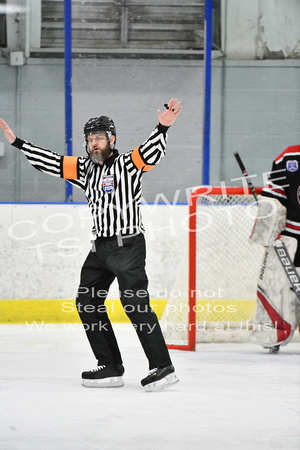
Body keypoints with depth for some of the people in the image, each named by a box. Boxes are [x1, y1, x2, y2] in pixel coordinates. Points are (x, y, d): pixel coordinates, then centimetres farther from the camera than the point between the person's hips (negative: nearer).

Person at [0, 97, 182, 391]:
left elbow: (150, 153, -24)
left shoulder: (128, 164, -7)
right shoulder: (84, 168, 12)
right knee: (87, 303, 7)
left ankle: (162, 367, -15)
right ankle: (111, 368, 10)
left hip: (128, 245, -8)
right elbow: (50, 162, 15)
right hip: (101, 246, 8)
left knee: (135, 304, -15)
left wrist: (162, 127, -42)